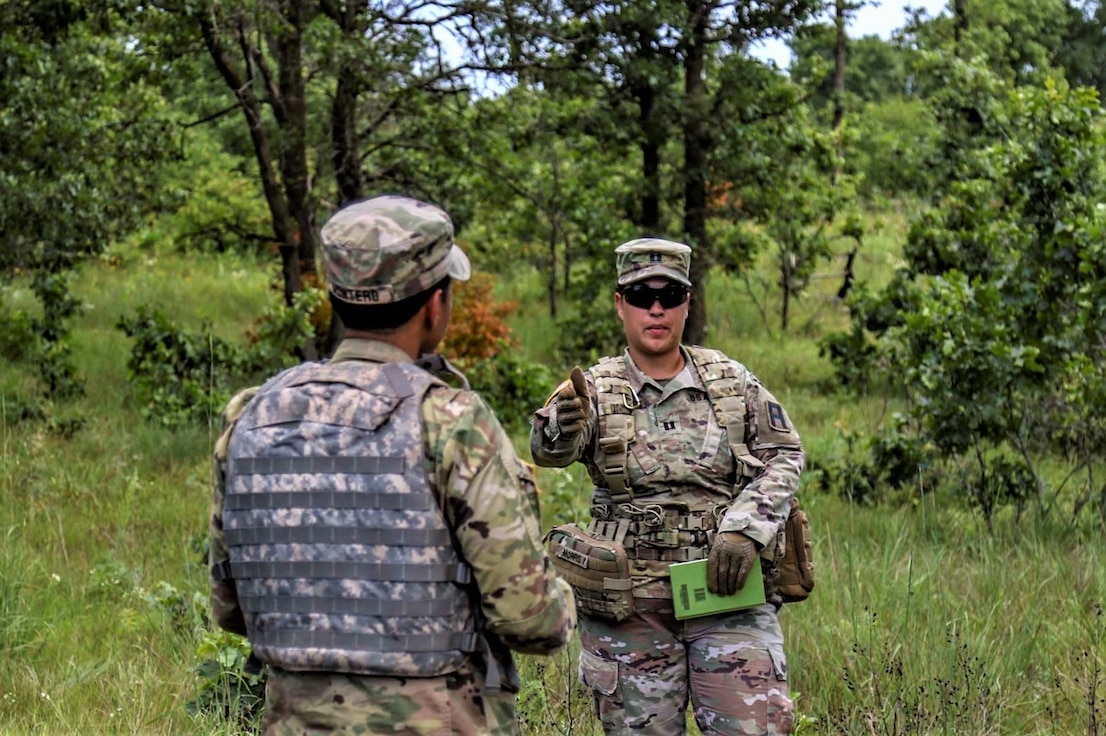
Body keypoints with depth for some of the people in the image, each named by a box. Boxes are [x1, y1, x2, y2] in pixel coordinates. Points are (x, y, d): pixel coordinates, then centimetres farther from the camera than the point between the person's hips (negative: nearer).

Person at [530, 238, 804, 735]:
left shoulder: (732, 381, 6)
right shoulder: (595, 392, -1)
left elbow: (783, 456, 6)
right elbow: (549, 451, -20)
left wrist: (744, 528, -10)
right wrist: (561, 428, -45)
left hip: (728, 597, 1)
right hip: (627, 608, 0)